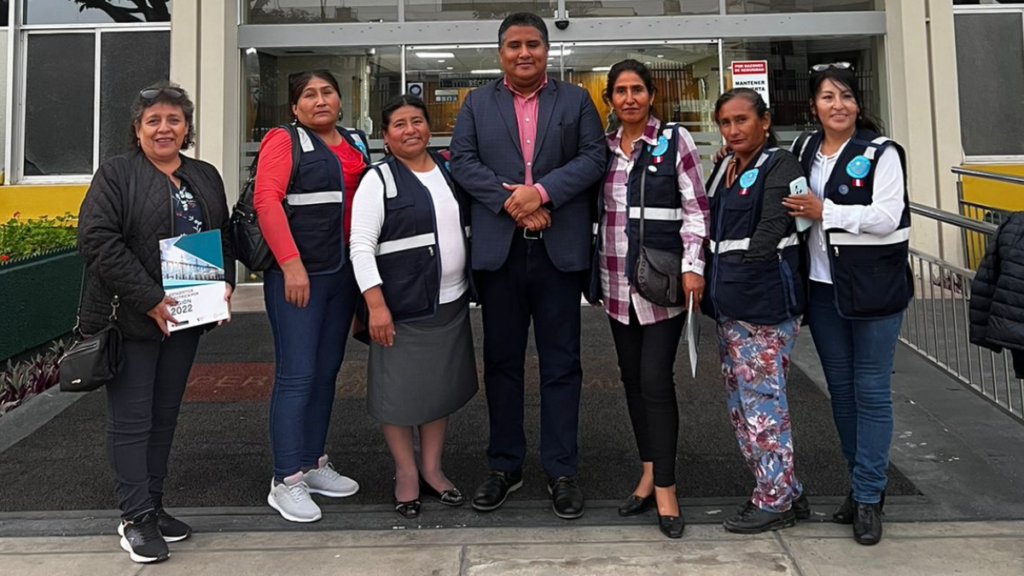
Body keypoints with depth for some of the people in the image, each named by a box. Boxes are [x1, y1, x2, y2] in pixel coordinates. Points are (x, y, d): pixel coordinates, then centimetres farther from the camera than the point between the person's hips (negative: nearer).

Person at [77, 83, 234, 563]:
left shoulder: (206, 178, 13)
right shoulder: (116, 174, -5)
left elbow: (224, 238, 18)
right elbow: (99, 240, -15)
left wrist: (225, 284, 0)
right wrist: (149, 300, -20)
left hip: (185, 317, 6)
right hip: (131, 319, -5)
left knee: (165, 415, 13)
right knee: (132, 419, 0)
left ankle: (153, 505, 25)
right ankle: (136, 518, 10)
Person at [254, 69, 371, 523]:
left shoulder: (357, 145, 16)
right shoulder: (285, 142, -2)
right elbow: (266, 200, -13)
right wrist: (291, 264, -21)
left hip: (343, 274, 7)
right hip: (297, 274, -6)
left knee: (327, 371, 11)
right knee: (297, 375, -6)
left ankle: (313, 464, 24)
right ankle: (286, 481, 3)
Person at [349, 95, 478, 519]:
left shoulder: (447, 170, 10)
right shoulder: (378, 179, -8)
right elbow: (361, 246, -13)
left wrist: (470, 284, 14)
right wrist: (376, 304, -20)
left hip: (451, 301, 6)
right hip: (402, 305, -5)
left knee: (442, 385, 14)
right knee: (400, 388, 4)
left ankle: (432, 468, 29)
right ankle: (406, 472, 24)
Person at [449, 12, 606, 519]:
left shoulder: (576, 100, 10)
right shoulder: (477, 103, 12)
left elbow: (594, 155, -1)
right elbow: (462, 160, 1)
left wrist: (541, 191, -14)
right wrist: (510, 201, -12)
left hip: (560, 249, -1)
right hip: (499, 249, 1)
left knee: (561, 363, 4)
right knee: (502, 362, 9)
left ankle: (561, 470, 15)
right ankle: (504, 466, 21)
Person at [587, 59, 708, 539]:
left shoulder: (675, 140, -3)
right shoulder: (604, 147, 10)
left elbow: (696, 208, -5)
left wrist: (692, 266, -14)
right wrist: (594, 274, 12)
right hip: (617, 281, 5)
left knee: (655, 378, -8)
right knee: (631, 377, 10)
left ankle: (664, 487, 4)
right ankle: (648, 475, 22)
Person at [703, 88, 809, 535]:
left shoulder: (779, 166, -7)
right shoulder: (724, 168, 16)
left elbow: (772, 225, -19)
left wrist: (751, 263, -27)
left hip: (765, 302, -9)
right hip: (729, 303, 9)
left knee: (762, 401, -2)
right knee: (740, 403, 14)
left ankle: (774, 501, 13)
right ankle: (787, 492, 27)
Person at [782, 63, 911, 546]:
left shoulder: (880, 152, -6)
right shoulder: (803, 150, 9)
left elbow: (888, 216, -16)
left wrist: (824, 211, -18)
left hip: (873, 286, -5)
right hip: (822, 287, 5)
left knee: (871, 391, 1)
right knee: (840, 389, 13)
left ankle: (869, 497, 12)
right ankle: (860, 482, 28)